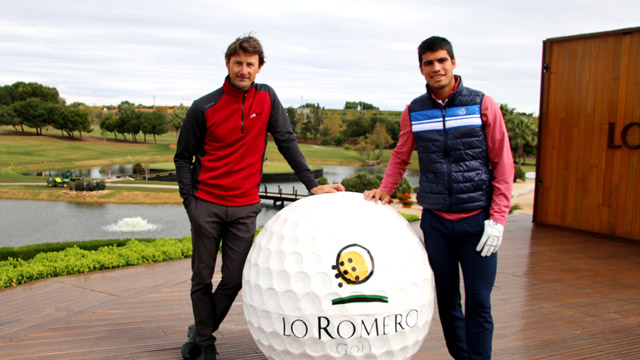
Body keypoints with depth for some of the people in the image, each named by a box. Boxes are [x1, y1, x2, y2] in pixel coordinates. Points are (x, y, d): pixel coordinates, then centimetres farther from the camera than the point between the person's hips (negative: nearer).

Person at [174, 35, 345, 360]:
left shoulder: (266, 98, 2)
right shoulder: (204, 107, -4)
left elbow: (287, 143, 1)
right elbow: (183, 157, 4)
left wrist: (313, 185, -8)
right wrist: (189, 200, -6)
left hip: (245, 208, 1)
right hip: (206, 205, -1)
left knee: (233, 281, 3)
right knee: (202, 279, 7)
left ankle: (201, 332, 28)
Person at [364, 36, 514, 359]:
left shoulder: (482, 105, -2)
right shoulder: (413, 112, 4)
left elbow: (503, 164, -2)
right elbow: (400, 157, 17)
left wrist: (497, 219, -8)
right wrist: (385, 189, -1)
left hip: (477, 220, -2)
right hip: (435, 221, 2)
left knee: (478, 302, 0)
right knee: (446, 299, 11)